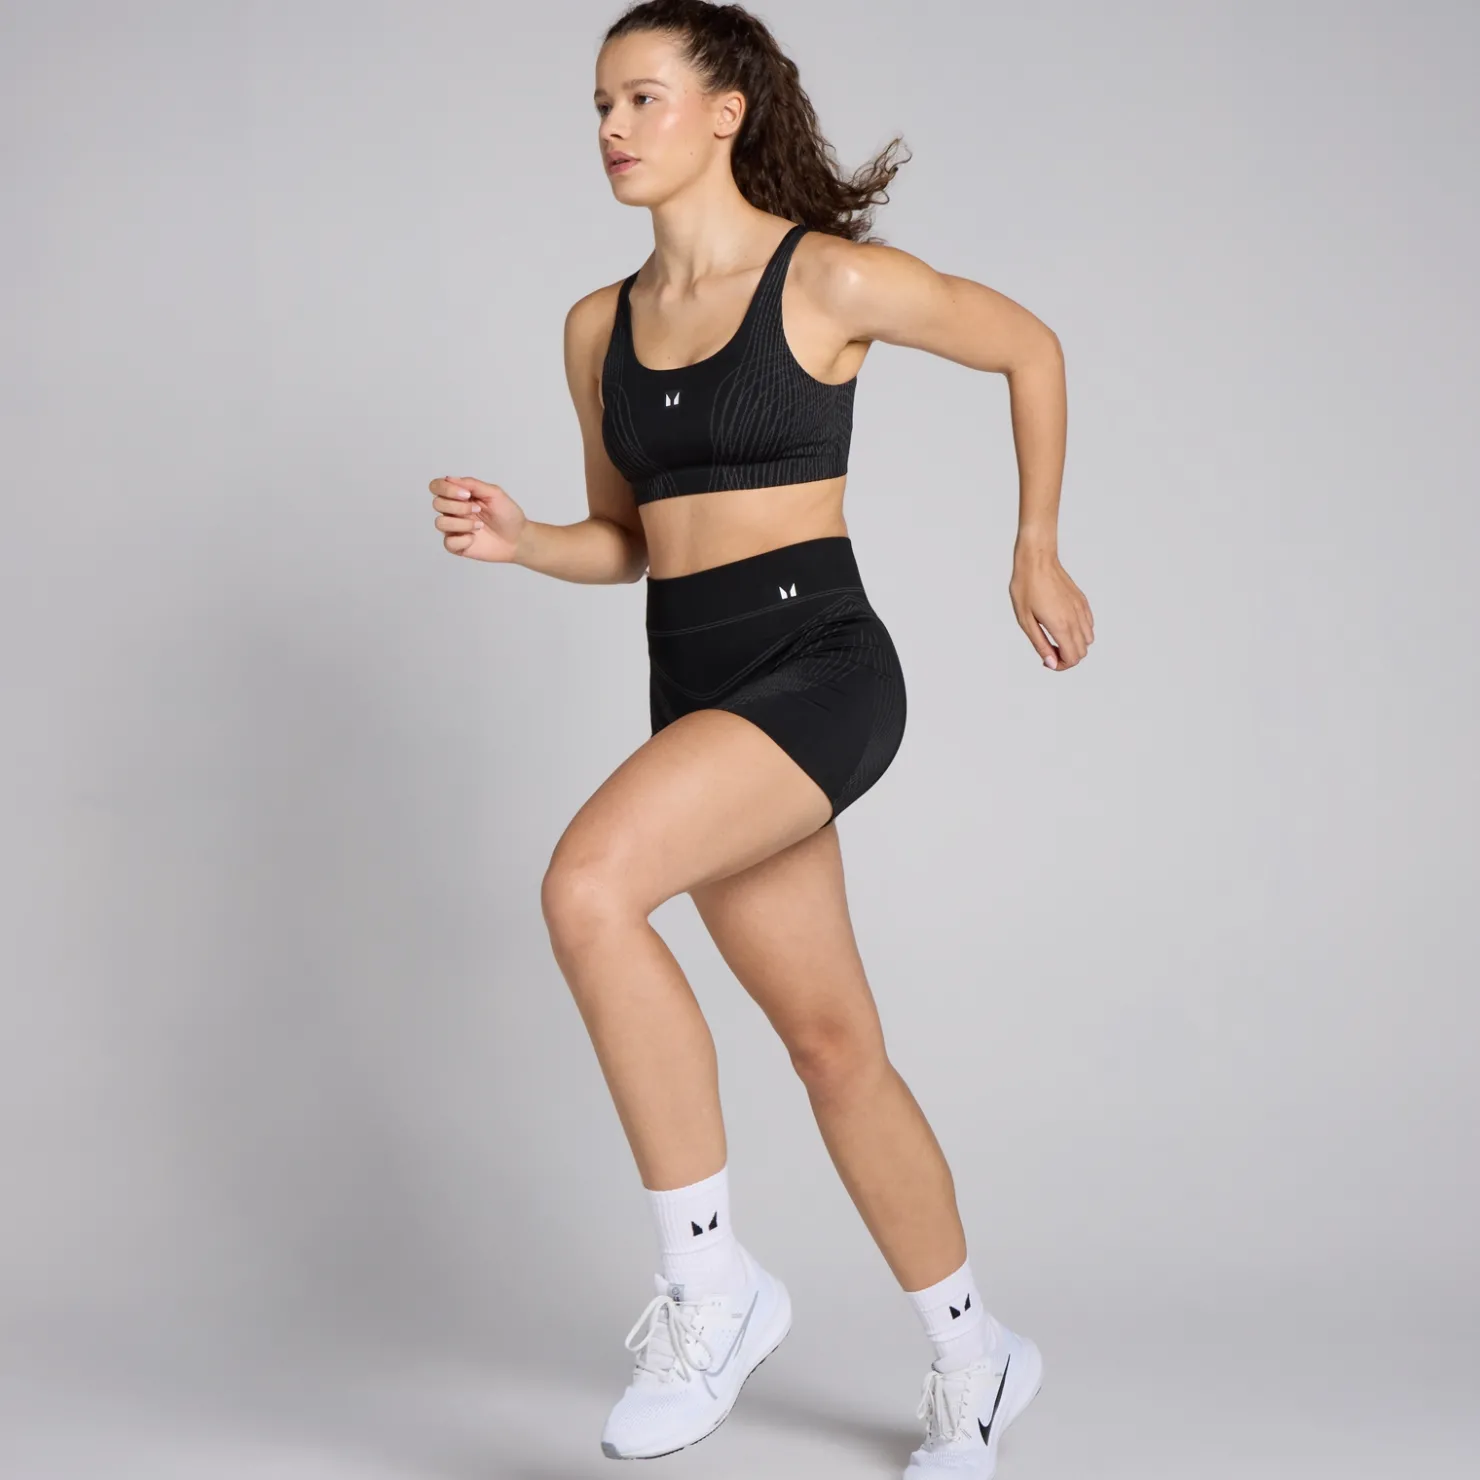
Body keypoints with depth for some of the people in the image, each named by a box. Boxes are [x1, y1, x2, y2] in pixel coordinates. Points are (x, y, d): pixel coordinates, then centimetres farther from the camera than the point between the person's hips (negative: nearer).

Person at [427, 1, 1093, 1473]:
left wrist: (1038, 558, 11)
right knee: (834, 1046, 11)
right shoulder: (598, 326, 11)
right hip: (692, 686, 7)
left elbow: (1031, 349, 7)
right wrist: (518, 539, -2)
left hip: (815, 664, -7)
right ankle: (973, 1357, 28)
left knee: (587, 884, -30)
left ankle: (709, 1282, -18)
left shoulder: (830, 278, -7)